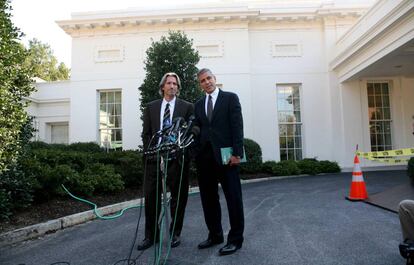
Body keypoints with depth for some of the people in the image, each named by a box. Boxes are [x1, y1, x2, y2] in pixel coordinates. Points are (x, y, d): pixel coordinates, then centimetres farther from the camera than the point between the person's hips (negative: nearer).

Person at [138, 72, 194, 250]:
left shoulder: (187, 107, 5)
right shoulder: (151, 107, 12)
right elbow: (146, 133, 9)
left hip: (177, 158, -1)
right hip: (155, 158, 2)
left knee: (178, 197, 6)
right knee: (151, 196, 3)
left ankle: (175, 234, 22)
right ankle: (151, 235, 17)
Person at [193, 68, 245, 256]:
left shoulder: (230, 98, 3)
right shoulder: (198, 104, 17)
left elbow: (237, 126, -5)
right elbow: (197, 131, 13)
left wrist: (237, 153, -14)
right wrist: (197, 155, 4)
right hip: (204, 157, 5)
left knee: (233, 198, 1)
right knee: (208, 199, 10)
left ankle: (235, 239, 11)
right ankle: (215, 235, 23)